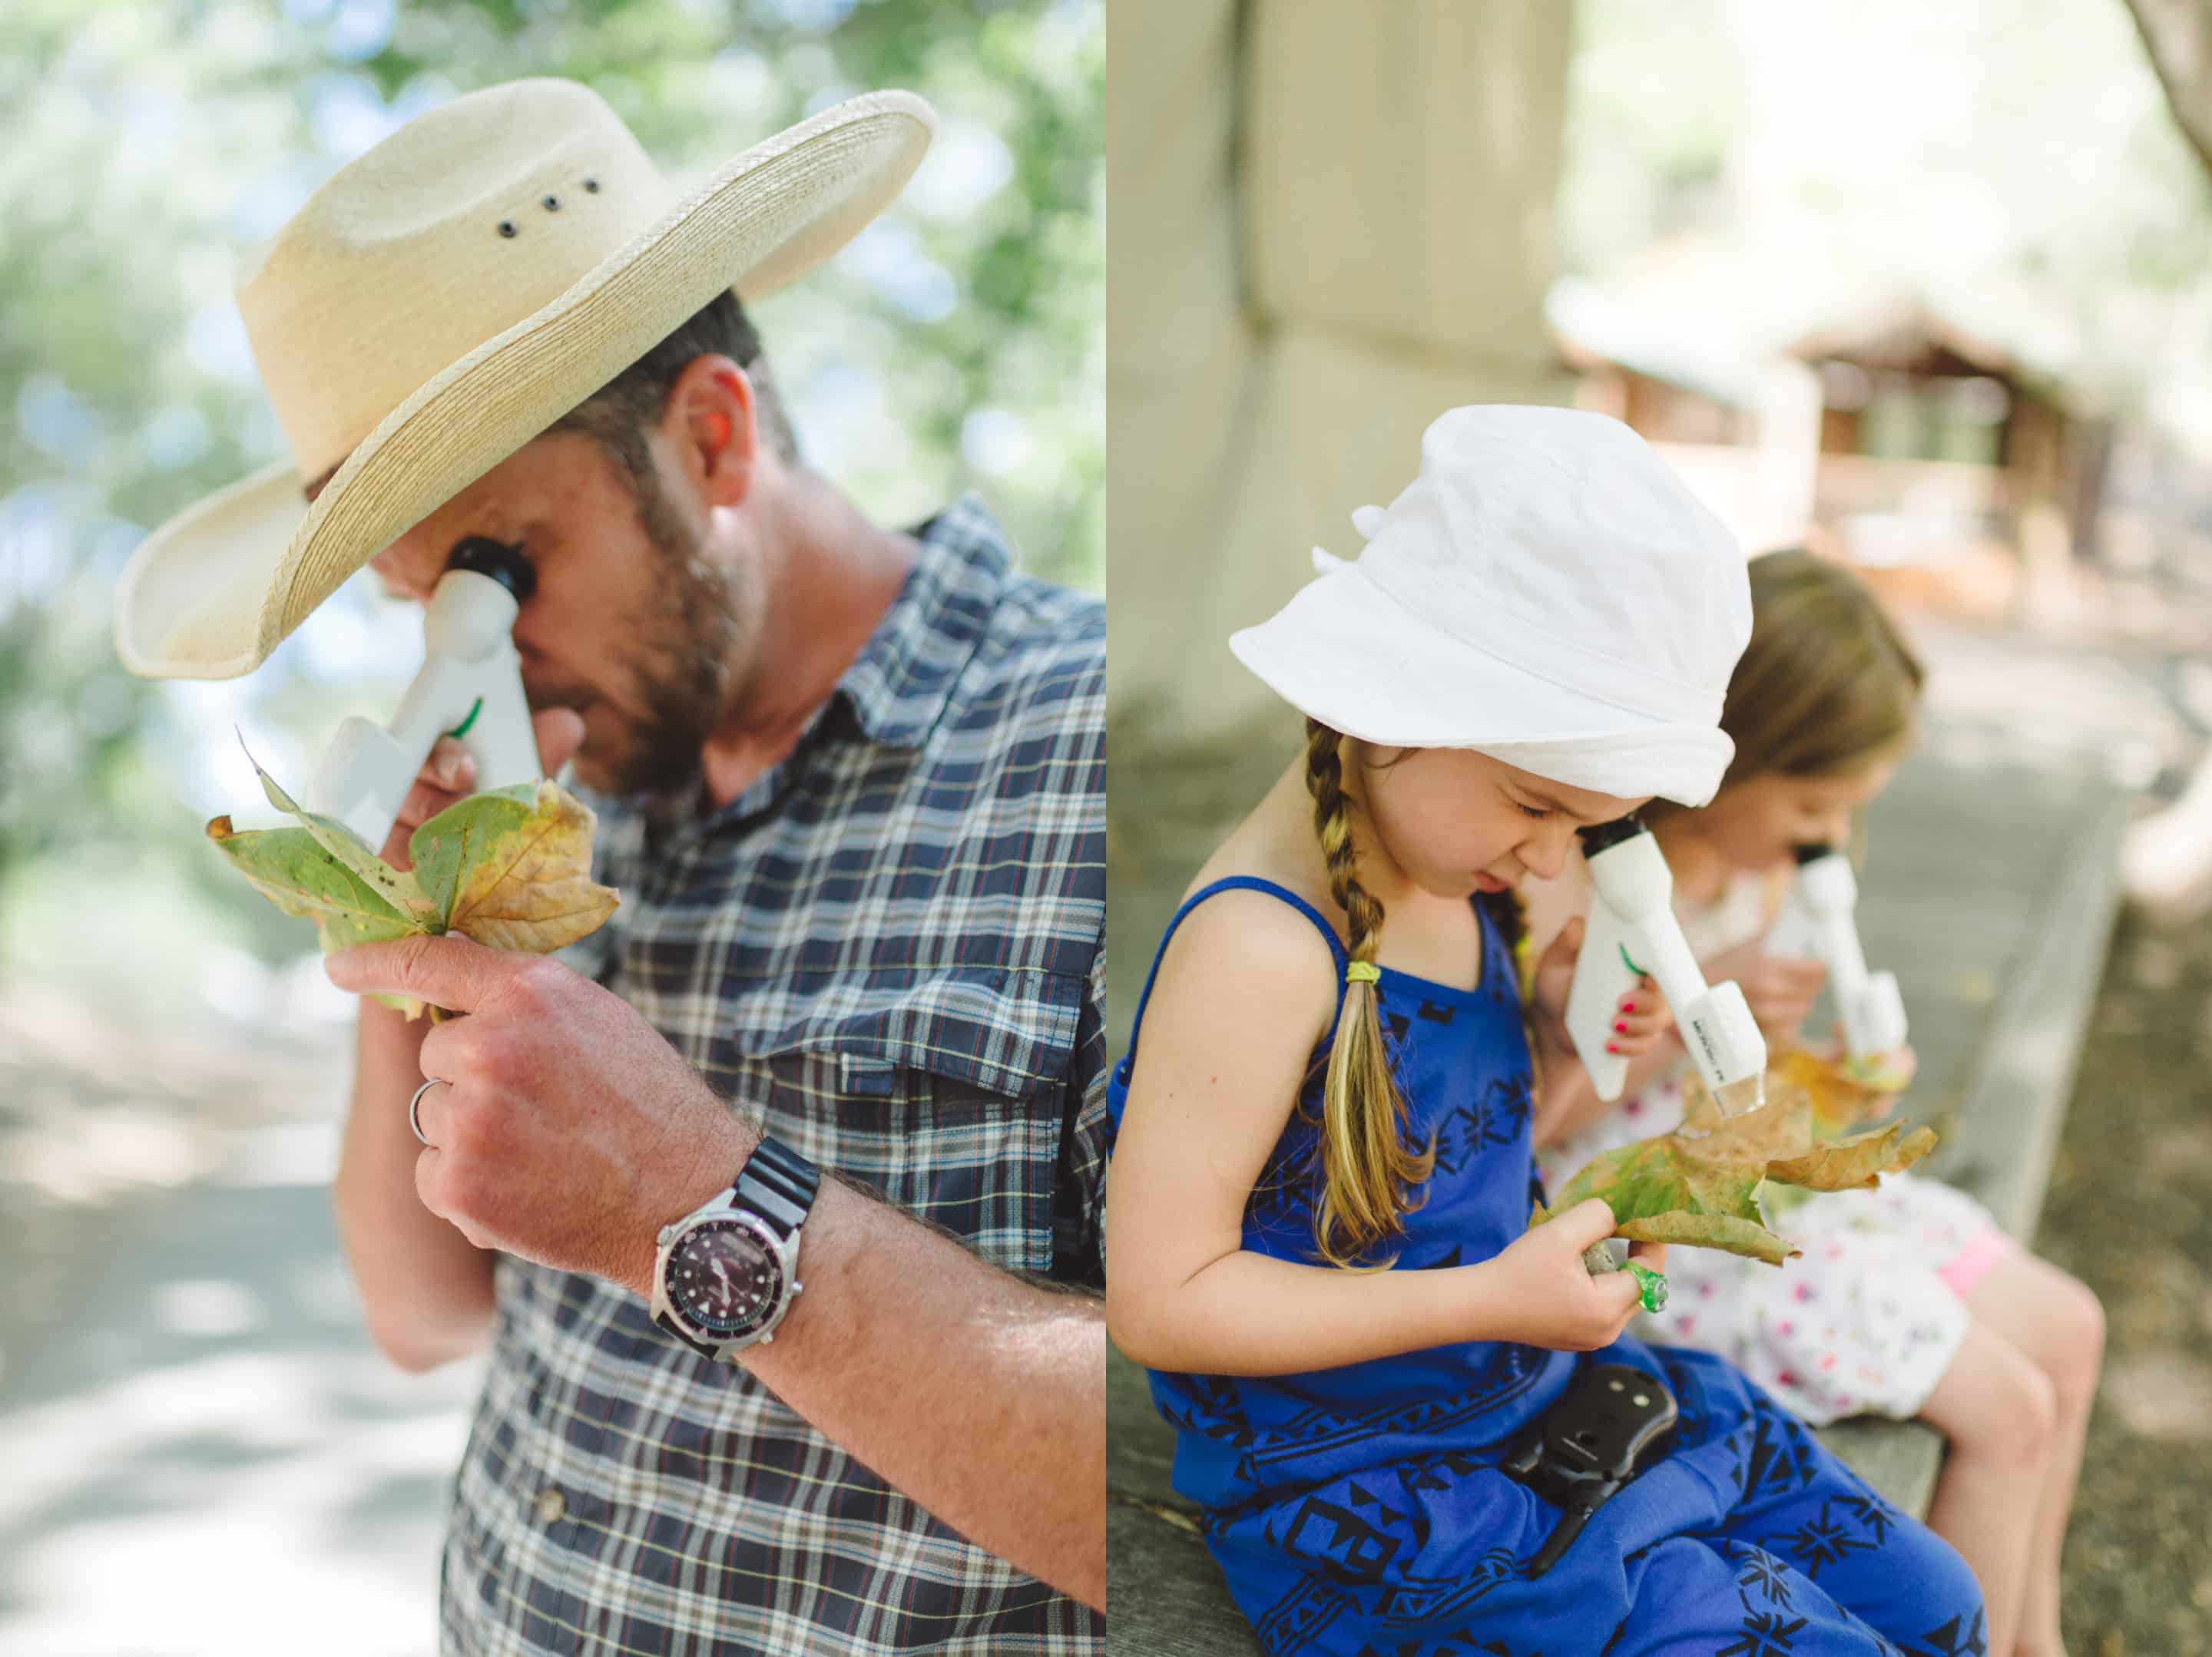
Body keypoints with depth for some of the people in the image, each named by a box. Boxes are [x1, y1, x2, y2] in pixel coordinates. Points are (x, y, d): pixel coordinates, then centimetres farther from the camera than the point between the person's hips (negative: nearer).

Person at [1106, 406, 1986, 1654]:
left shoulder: (1448, 875, 2)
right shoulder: (1261, 947, -26)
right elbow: (1162, 1299, -25)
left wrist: (1552, 1034, -5)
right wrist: (1495, 1299, -24)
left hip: (1547, 1393, 9)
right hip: (1368, 1488, -8)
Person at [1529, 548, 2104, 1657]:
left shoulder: (1759, 862, 1)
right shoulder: (1566, 878, -26)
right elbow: (1510, 1123, -25)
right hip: (1636, 1231, -9)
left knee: (2066, 1330, 12)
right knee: (2006, 1405, -12)